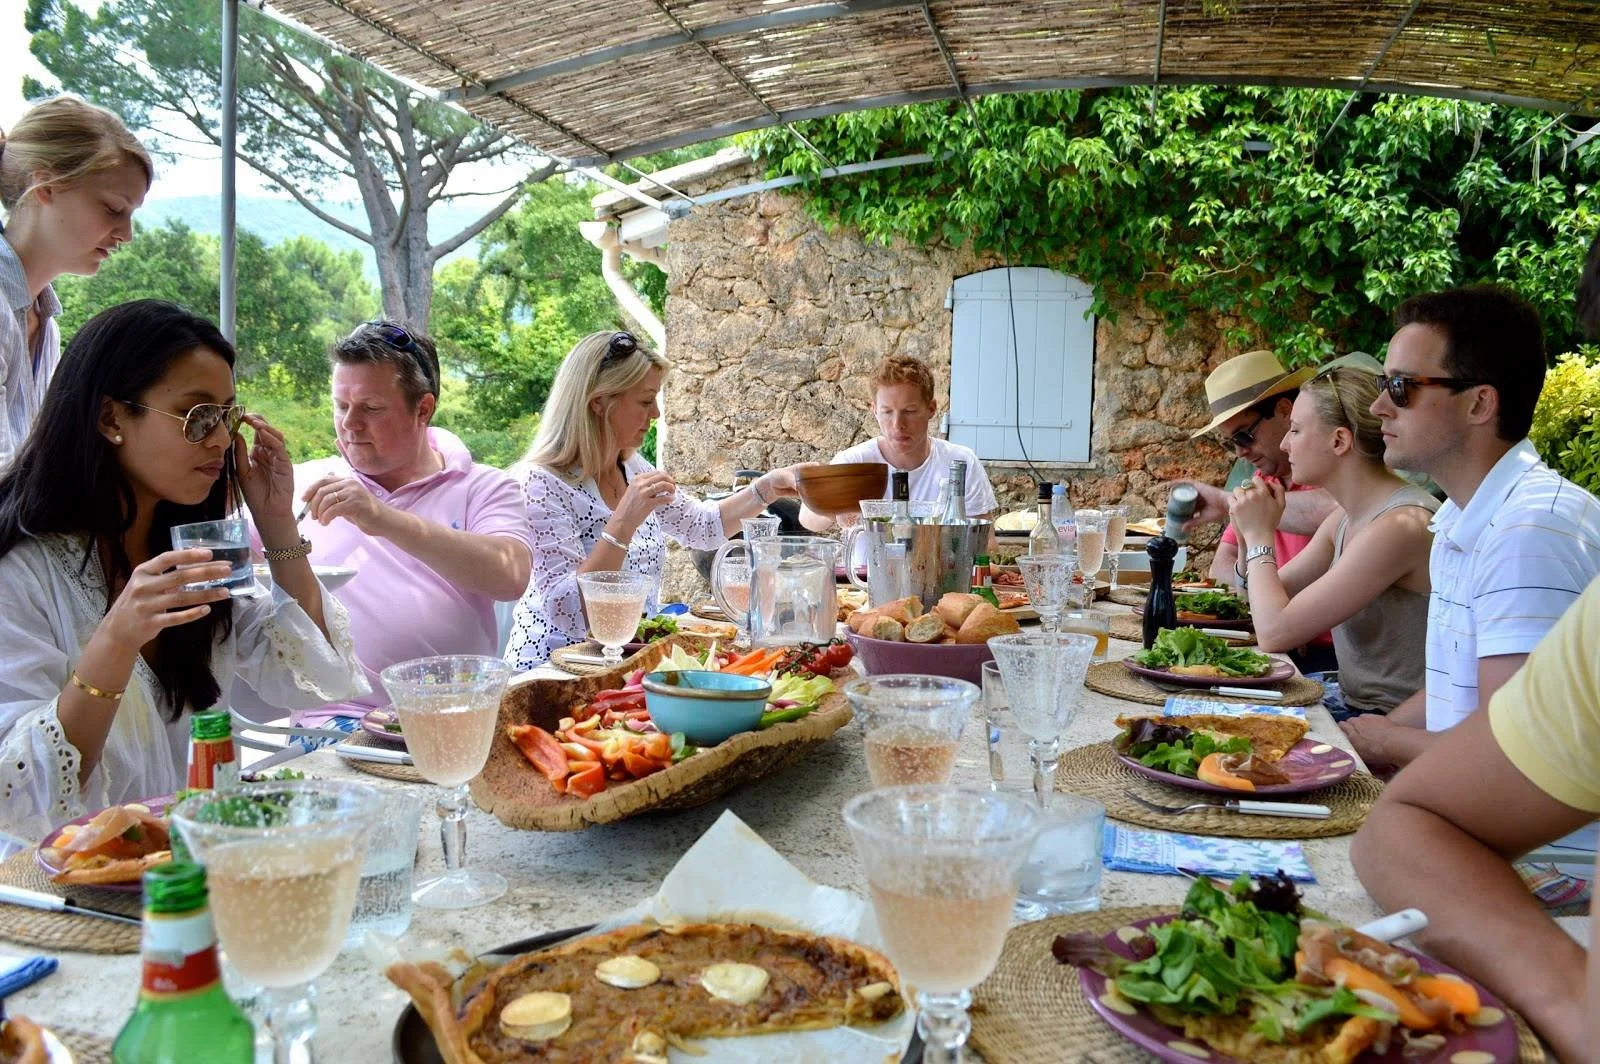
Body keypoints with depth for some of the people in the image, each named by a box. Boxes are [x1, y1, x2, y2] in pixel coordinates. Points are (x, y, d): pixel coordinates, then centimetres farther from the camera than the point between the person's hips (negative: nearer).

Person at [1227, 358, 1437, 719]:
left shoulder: (1401, 524, -24)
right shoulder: (1345, 517, 5)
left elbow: (1274, 633, -25)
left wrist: (1260, 537, -12)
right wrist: (1250, 534, -3)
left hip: (1394, 725, -8)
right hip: (1349, 700, 8)